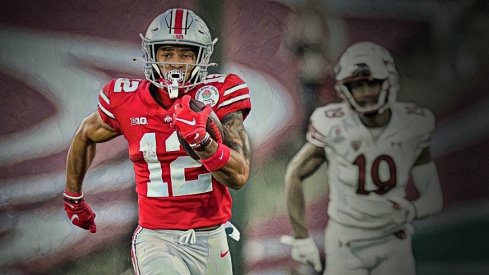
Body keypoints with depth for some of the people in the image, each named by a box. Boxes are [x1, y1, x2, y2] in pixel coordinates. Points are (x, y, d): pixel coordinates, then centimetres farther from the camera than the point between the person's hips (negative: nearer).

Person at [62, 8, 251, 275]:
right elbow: (85, 136, 17)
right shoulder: (125, 102, -5)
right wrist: (73, 198, 29)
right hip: (156, 240, -2)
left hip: (211, 241, 2)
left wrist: (200, 139, -29)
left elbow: (239, 176, -12)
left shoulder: (219, 95, -7)